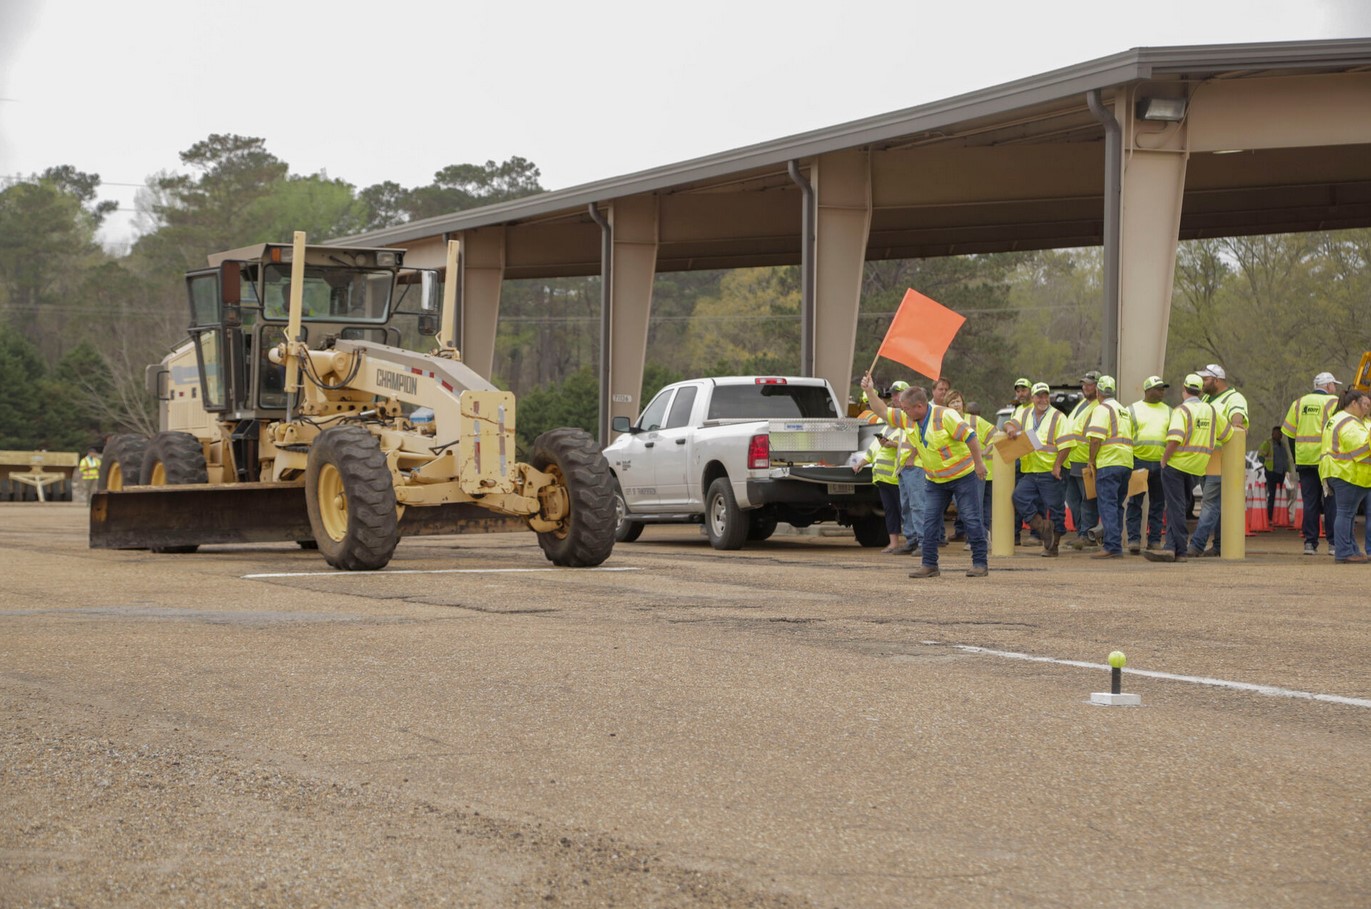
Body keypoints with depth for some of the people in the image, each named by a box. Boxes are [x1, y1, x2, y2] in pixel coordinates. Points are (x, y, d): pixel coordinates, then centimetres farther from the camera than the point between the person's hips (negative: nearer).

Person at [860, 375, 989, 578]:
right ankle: (929, 565, 5)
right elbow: (882, 411, 5)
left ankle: (980, 563, 2)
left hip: (962, 475, -7)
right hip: (934, 480, 7)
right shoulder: (907, 419, -1)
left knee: (971, 519, -3)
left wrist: (978, 463, -19)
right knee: (929, 521, 1)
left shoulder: (945, 416, -22)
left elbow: (970, 437, -21)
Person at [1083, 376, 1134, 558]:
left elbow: (1096, 438, -17)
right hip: (1127, 463, 8)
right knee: (1117, 505, 14)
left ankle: (1112, 547, -16)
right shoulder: (1124, 411, 22)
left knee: (1107, 506, -9)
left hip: (1109, 463, -8)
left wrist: (1091, 459, -5)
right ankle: (1115, 543, 16)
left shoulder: (1102, 409, -6)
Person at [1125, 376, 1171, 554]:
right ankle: (1134, 539, -2)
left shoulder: (1168, 411, 13)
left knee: (1158, 504, 5)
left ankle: (1155, 540, 11)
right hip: (1138, 460, -3)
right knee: (1135, 503, -4)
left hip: (1161, 463, 3)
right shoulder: (1132, 410, 4)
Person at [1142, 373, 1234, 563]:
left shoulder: (1181, 410, -11)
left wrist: (1164, 459, -10)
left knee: (1176, 507, -2)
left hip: (1176, 465, -6)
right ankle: (1172, 546, 5)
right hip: (1197, 468, 6)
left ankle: (1181, 550, -4)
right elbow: (1229, 434, 19)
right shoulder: (1211, 411, 8)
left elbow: (1174, 438, -23)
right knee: (1175, 506, 13)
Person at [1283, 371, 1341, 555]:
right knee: (1332, 502, 2)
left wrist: (1296, 460, 13)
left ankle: (1310, 542, 6)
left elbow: (1288, 433, 9)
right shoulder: (1332, 402, -3)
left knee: (1310, 503, 8)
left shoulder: (1299, 403, 11)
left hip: (1304, 461, 4)